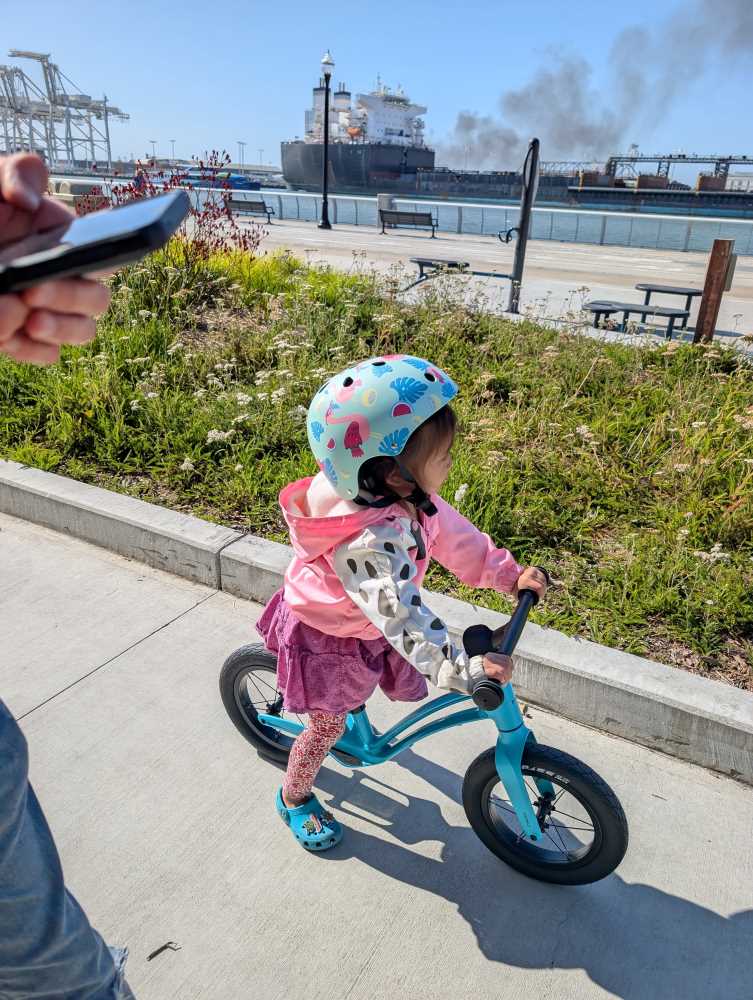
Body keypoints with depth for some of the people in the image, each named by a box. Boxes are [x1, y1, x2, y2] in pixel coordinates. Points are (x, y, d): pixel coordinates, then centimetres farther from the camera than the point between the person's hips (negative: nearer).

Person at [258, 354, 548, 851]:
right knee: (329, 725, 11)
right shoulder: (366, 541, -44)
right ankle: (294, 798, 37)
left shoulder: (410, 499, -18)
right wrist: (465, 668, -52)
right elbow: (402, 616, -49)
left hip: (364, 625, 7)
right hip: (325, 637, -6)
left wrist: (510, 573, -9)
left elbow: (455, 536, -6)